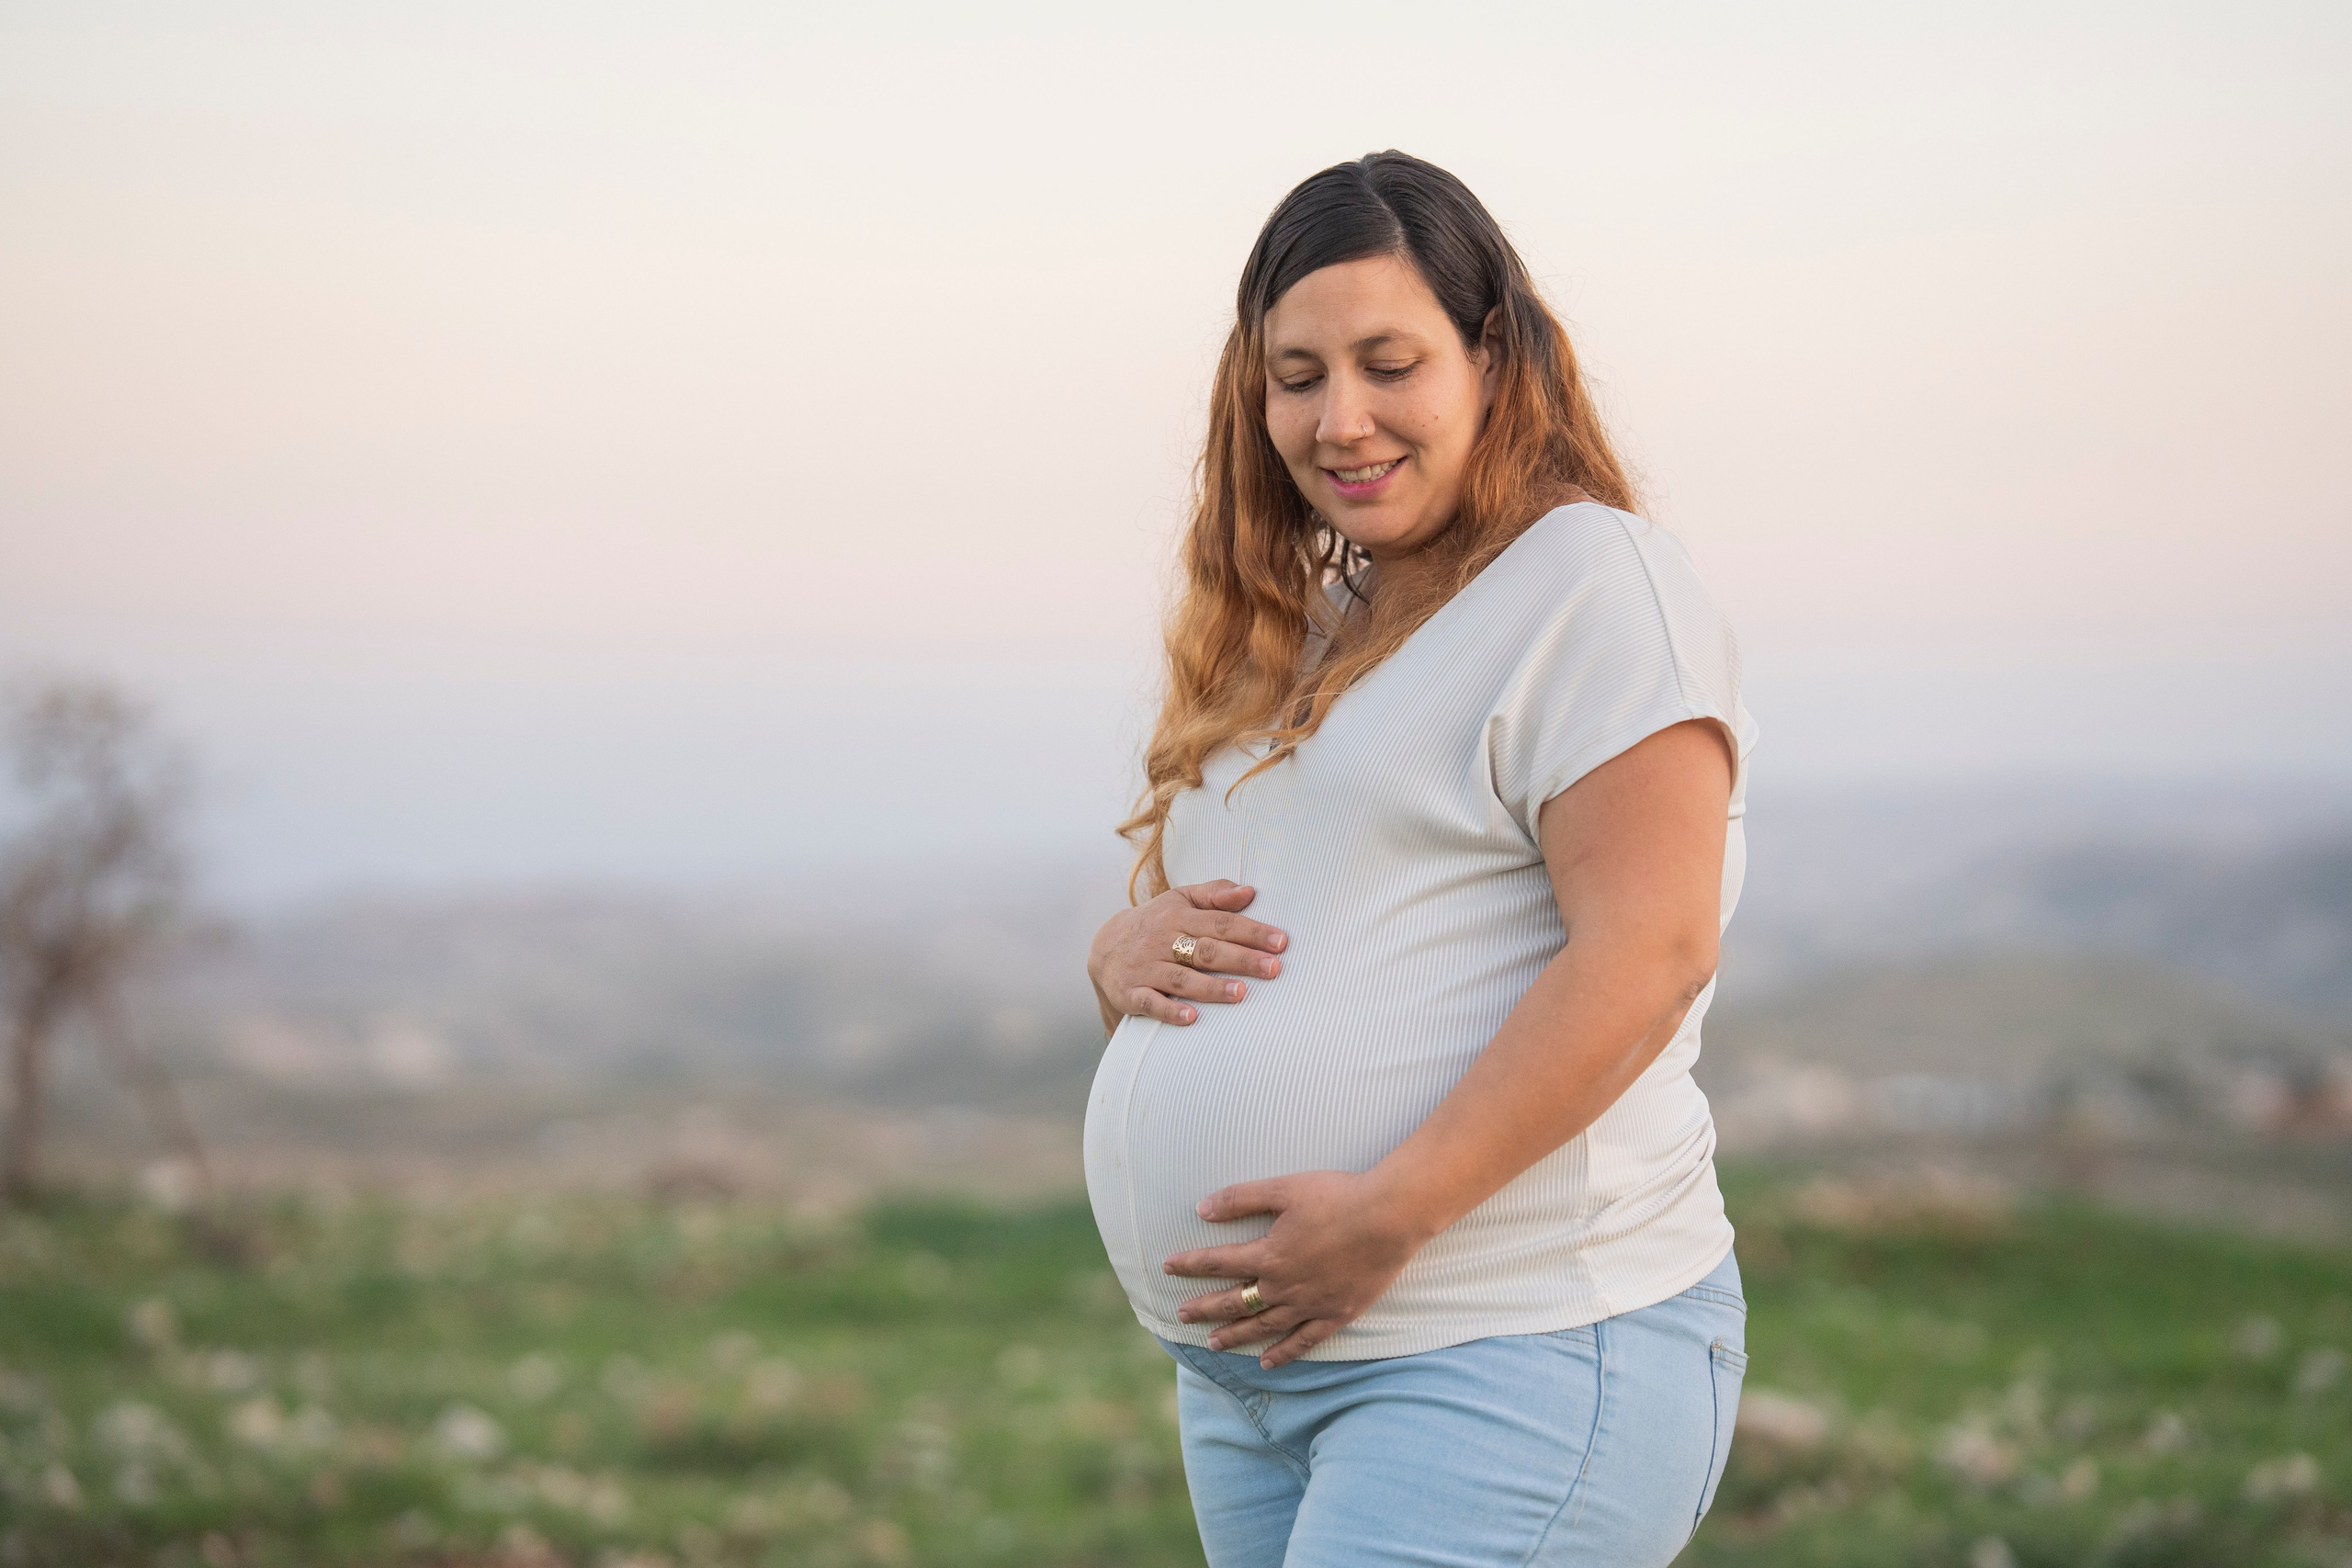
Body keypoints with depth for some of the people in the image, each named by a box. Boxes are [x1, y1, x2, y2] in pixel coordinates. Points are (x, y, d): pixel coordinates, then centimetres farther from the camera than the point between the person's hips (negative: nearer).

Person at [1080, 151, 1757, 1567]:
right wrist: (1131, 953, -3)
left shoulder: (1595, 583, -7)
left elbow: (1647, 957, -18)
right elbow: (1159, 917, 21)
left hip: (1511, 1356, -8)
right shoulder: (1294, 638, 18)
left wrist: (1391, 1212, -23)